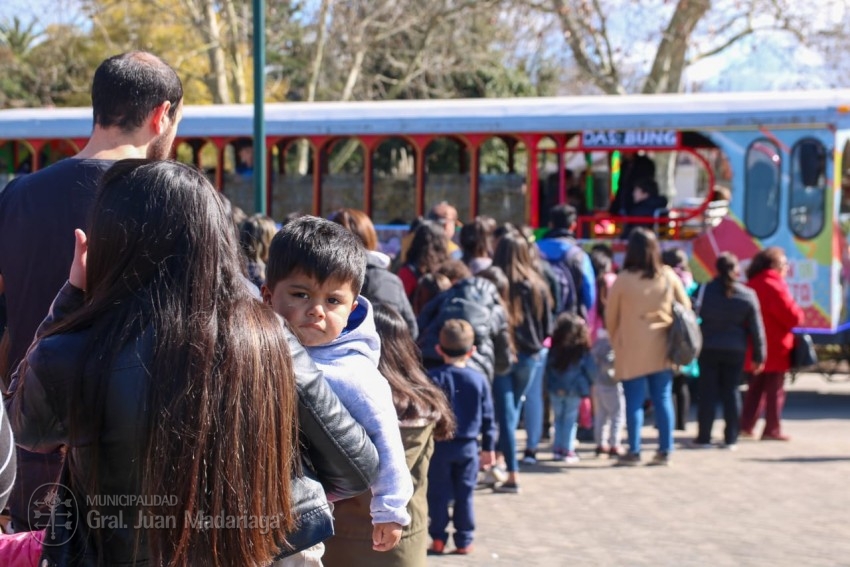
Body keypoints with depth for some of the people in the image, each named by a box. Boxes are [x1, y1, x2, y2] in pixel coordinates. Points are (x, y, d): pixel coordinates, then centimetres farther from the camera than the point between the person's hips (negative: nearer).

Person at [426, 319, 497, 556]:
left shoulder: (434, 378, -8)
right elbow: (488, 417, 4)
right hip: (468, 446, 2)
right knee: (465, 495, 8)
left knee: (438, 494, 7)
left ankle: (438, 538, 7)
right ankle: (464, 541, 10)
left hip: (440, 445, -2)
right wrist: (489, 447, 13)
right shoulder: (479, 380, -1)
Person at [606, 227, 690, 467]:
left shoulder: (623, 280, -10)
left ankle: (634, 451, 1)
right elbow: (685, 308, 7)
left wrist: (615, 340, 15)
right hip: (662, 350, 3)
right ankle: (665, 450, 9)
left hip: (631, 351, -3)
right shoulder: (669, 277, -1)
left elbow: (610, 317, -1)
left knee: (634, 401, 2)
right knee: (662, 399, 9)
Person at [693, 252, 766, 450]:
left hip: (709, 348, -1)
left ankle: (704, 437, 6)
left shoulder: (706, 290, -8)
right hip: (735, 350, 1)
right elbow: (756, 328, 1)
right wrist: (758, 356, 8)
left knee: (707, 392, 5)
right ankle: (730, 438, 8)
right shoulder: (747, 295, -3)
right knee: (731, 392, 8)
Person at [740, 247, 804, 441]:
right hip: (775, 349, -7)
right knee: (775, 390, 0)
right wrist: (798, 313, 3)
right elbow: (793, 317, -18)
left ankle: (746, 425, 10)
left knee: (755, 387, 15)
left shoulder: (751, 285, 8)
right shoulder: (775, 286, -16)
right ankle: (772, 429, 1)